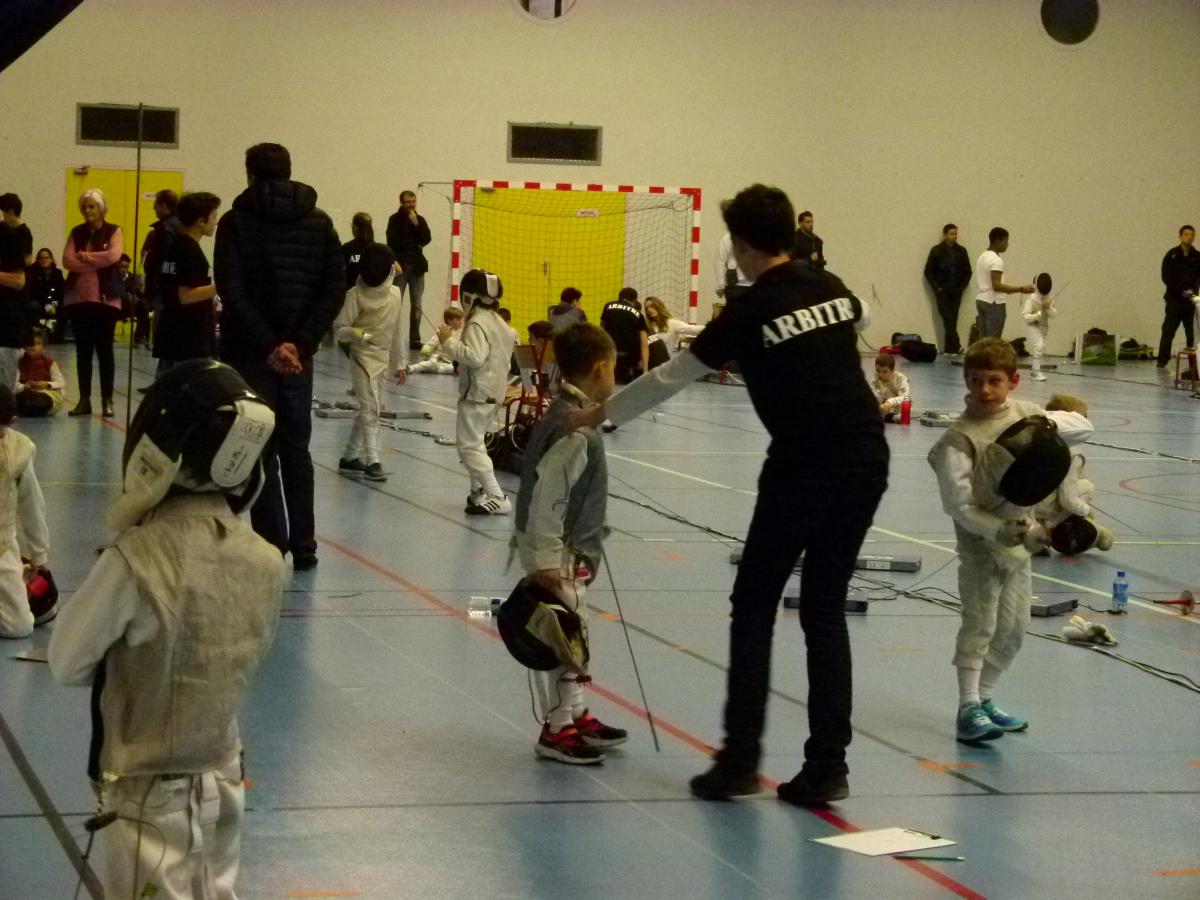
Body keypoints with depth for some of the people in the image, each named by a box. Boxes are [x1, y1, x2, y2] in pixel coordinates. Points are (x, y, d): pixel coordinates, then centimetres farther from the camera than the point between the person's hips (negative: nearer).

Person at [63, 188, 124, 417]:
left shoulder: (113, 231, 3)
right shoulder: (77, 233, 11)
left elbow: (113, 256, -16)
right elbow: (67, 261, -3)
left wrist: (85, 256, -8)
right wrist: (97, 263, -11)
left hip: (106, 299, -3)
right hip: (78, 298, 3)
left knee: (105, 350, 0)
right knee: (83, 351, 5)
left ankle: (107, 400, 4)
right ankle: (84, 400, 10)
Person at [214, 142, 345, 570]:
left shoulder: (236, 223, -4)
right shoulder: (319, 223, 6)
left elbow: (232, 293, -13)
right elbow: (335, 289, -1)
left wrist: (268, 345, -13)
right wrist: (300, 343, -6)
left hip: (249, 355, -3)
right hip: (299, 355, 3)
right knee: (296, 449, 13)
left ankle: (272, 546, -4)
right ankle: (303, 547, 14)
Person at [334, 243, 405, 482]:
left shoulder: (394, 294, 4)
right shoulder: (355, 295, -13)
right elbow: (339, 329, -13)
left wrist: (398, 363, 15)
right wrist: (357, 334, -33)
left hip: (382, 358, 7)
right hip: (363, 357, -7)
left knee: (370, 409, 12)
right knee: (370, 408, -15)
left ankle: (349, 458, 23)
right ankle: (372, 462, -16)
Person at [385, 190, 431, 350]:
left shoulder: (420, 219, 11)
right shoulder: (395, 220, -1)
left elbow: (426, 239, -2)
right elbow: (393, 242, -12)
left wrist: (416, 224, -12)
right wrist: (414, 243, -6)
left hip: (417, 266, 4)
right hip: (401, 265, -4)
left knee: (416, 305, 4)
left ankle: (415, 340, 7)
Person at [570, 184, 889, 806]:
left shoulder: (750, 312, -6)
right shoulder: (832, 288, 9)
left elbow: (673, 377, 3)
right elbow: (861, 319, 33)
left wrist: (600, 414, 15)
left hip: (803, 469, -5)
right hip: (867, 460, 5)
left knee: (754, 606, 8)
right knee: (825, 610, 11)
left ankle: (741, 759, 4)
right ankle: (826, 767, 8)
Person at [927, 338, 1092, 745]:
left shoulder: (1024, 413, 0)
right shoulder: (959, 437, -17)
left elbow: (1083, 427, 3)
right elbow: (959, 504, -22)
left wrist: (1048, 424, -16)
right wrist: (999, 531, -33)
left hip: (1019, 537, 6)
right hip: (980, 543, -6)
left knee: (1013, 628, 13)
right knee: (979, 625, -11)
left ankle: (983, 699, 27)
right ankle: (969, 711, -7)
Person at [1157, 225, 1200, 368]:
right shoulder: (1172, 255, 2)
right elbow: (1166, 277, -3)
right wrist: (1181, 291, -13)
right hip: (1174, 299, -2)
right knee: (1168, 330, -2)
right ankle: (1162, 360, 4)